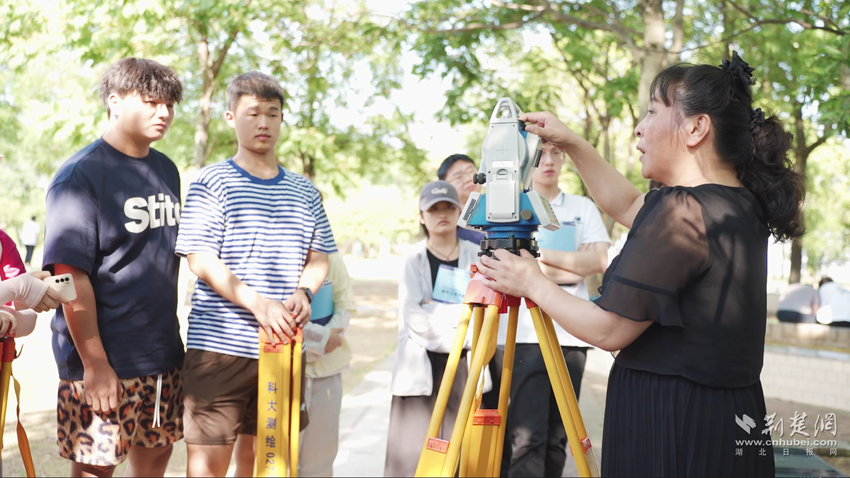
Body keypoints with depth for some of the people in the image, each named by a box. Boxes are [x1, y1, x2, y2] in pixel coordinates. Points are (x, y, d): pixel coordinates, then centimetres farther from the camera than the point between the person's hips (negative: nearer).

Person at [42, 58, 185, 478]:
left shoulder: (166, 171, 10)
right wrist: (94, 364, -19)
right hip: (102, 360, -7)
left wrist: (171, 337, 16)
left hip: (162, 355, 7)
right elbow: (72, 275, -17)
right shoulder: (81, 175, -12)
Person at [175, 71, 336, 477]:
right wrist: (257, 303, -20)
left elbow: (320, 257, 15)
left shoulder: (304, 191, 13)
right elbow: (200, 260, -8)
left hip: (283, 345, 5)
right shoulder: (211, 182, -2)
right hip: (219, 344, -4)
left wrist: (303, 291, -7)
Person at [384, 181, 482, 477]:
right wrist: (462, 312, -10)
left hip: (463, 365, 1)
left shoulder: (476, 255, 8)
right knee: (413, 452, -3)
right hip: (420, 366, -1)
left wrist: (435, 310, -9)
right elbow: (413, 317, -9)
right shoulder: (414, 258, 3)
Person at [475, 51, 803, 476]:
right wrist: (570, 143, 22)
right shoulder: (744, 203, 8)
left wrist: (533, 284, -2)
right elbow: (628, 206, 24)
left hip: (670, 427, -9)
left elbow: (608, 330, -16)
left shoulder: (682, 213, -21)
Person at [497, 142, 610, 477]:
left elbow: (598, 261, 1)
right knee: (526, 437, -13)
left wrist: (541, 254, -6)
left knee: (556, 436, 5)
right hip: (524, 333, -3)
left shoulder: (583, 207, 14)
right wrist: (574, 269, -6)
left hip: (572, 333, 3)